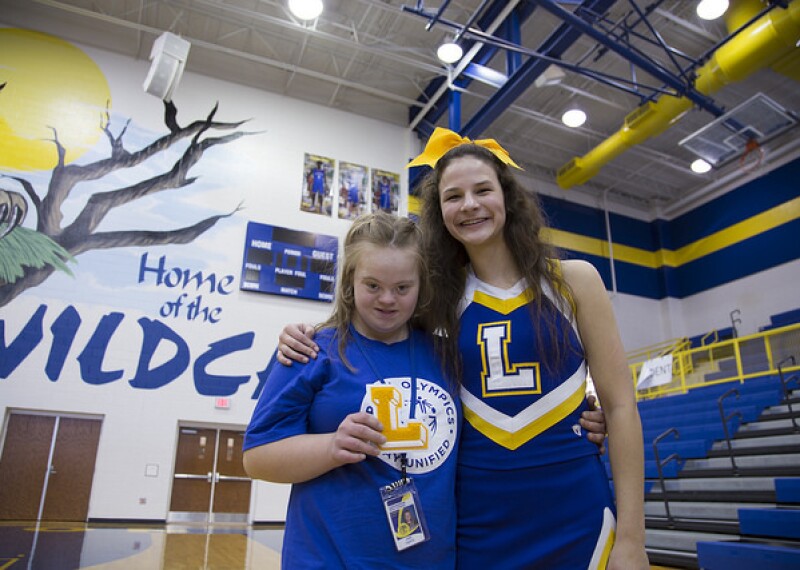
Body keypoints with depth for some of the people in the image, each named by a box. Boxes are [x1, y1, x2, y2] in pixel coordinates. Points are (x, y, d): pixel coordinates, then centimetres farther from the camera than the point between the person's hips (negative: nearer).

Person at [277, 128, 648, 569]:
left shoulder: (573, 280, -4)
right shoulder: (442, 295, 0)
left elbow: (620, 404, -3)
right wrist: (309, 343, -6)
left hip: (574, 517, -1)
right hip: (477, 523, 1)